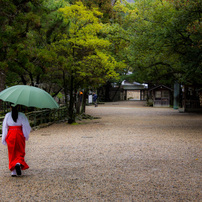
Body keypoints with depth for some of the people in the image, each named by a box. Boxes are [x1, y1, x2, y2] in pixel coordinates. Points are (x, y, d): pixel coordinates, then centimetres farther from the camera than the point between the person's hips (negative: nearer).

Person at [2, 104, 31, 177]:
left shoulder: (7, 115, 0)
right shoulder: (21, 115, -4)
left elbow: (4, 127, 1)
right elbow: (26, 126, -4)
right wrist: (26, 136, 10)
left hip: (10, 135, 1)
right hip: (19, 135, -1)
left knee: (12, 153, 10)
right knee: (20, 152, 11)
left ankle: (13, 171, 6)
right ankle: (19, 163, -19)